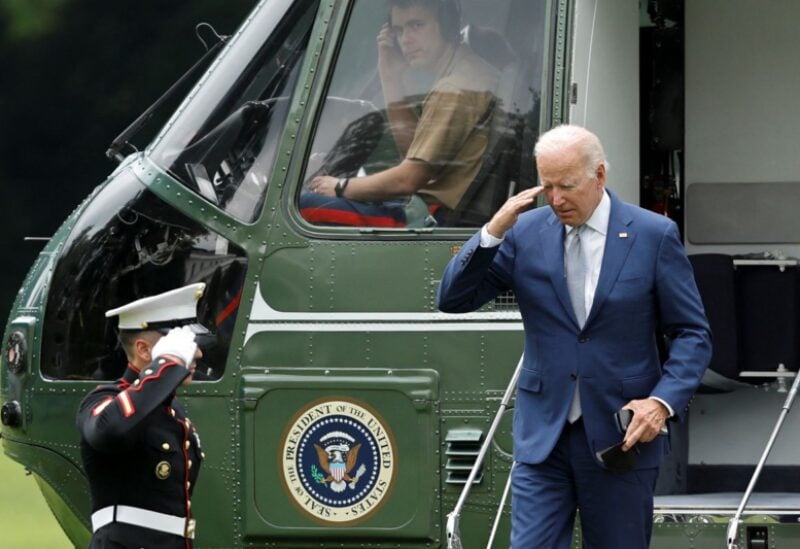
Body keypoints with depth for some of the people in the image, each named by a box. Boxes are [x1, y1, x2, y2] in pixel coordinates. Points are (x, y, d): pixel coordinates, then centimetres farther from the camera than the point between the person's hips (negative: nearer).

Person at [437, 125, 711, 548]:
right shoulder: (526, 232, 2)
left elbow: (692, 334, 0)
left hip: (623, 434, -1)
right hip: (543, 432, 1)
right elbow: (454, 299, -1)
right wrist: (493, 232, -14)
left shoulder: (653, 236, -3)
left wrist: (664, 401, -16)